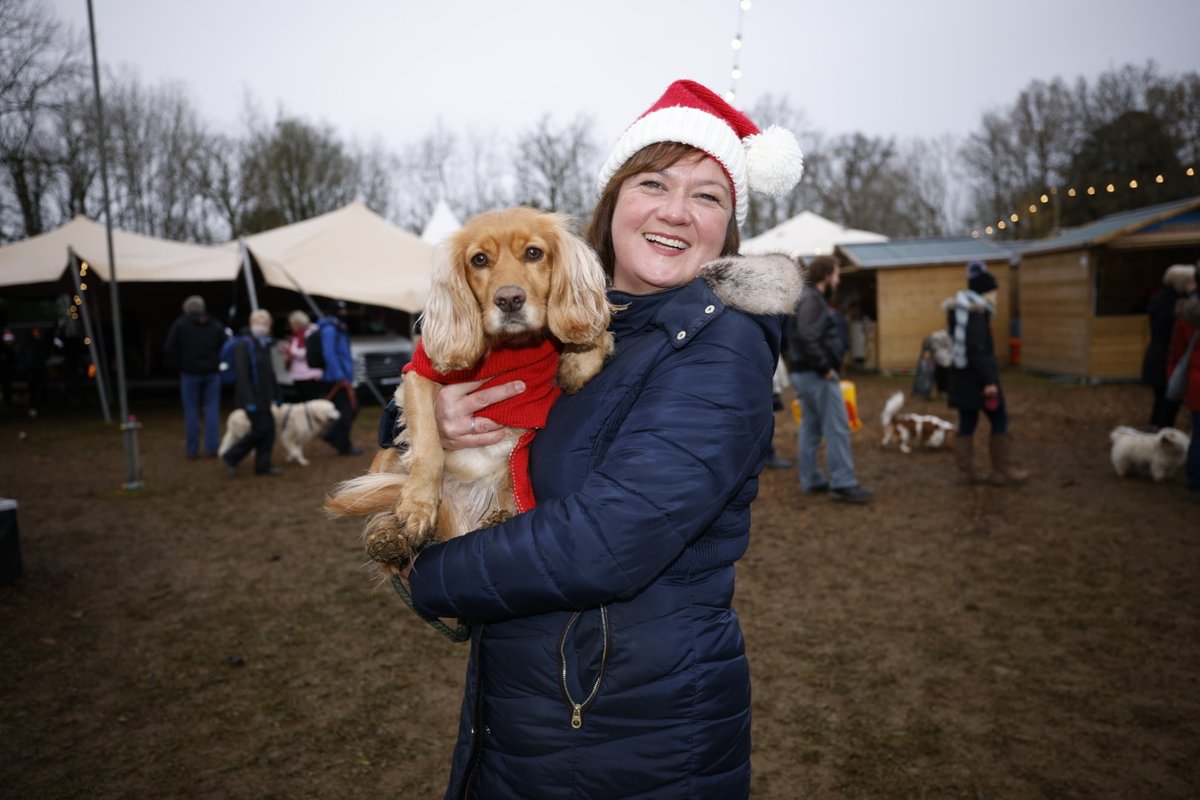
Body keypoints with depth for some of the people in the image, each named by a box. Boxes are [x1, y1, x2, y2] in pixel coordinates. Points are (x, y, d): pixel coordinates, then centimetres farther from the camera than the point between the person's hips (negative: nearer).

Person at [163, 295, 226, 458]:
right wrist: (217, 362, 9)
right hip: (212, 372, 2)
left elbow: (169, 348, -8)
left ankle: (192, 449, 9)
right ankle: (212, 447, 4)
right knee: (212, 410, 5)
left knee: (191, 411, 5)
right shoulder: (216, 325, 4)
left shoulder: (180, 324, -3)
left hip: (190, 373, -1)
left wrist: (179, 364, 5)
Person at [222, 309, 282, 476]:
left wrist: (276, 395, 14)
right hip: (252, 397, -8)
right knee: (261, 429, -7)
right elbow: (243, 375, -18)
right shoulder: (244, 345, -12)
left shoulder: (265, 345, 13)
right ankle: (232, 457, 9)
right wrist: (249, 401, -23)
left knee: (268, 430, 7)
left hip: (264, 396, 8)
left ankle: (263, 465, 16)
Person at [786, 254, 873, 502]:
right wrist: (825, 368, -20)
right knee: (837, 428, -6)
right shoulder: (812, 299, -14)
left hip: (802, 373, 10)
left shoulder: (805, 297, 17)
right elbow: (808, 339, -27)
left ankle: (811, 481, 18)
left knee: (810, 428, 12)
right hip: (818, 375, -10)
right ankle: (842, 484, -3)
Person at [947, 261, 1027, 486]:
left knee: (967, 423, 10)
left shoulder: (958, 309, 12)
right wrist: (989, 381, -21)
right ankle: (1001, 472, 8)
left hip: (960, 376, 9)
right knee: (999, 420, 2)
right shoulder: (976, 312, -16)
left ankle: (967, 473, 12)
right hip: (977, 377, -9)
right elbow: (978, 349, -22)